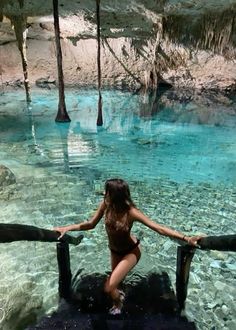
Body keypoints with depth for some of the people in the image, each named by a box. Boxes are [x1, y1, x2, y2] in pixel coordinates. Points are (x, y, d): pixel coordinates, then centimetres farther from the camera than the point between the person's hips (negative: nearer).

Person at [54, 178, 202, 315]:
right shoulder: (105, 205, -23)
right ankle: (118, 294, 65)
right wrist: (67, 228, -11)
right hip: (115, 250, 4)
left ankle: (118, 304, 30)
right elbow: (91, 224, -7)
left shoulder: (131, 212, -34)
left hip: (131, 251, -4)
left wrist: (186, 238, -38)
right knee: (116, 282, 26)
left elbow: (158, 228, -32)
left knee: (108, 288, -8)